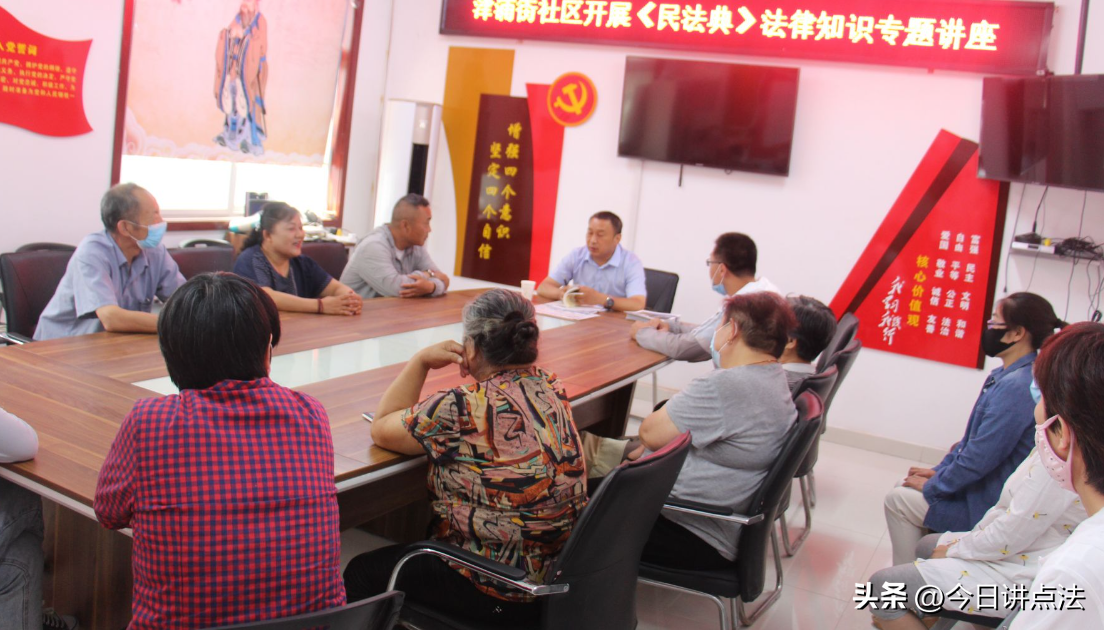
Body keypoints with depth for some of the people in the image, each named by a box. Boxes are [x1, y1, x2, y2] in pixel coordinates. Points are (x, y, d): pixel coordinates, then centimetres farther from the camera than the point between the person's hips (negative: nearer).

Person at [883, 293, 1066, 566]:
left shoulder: (1015, 387, -28)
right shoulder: (1003, 377, 6)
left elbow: (979, 459, -27)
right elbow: (973, 437, 16)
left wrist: (931, 487, -14)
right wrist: (939, 471, 9)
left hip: (989, 506, -10)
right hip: (981, 490, 10)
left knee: (898, 501, -7)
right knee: (905, 486, 14)